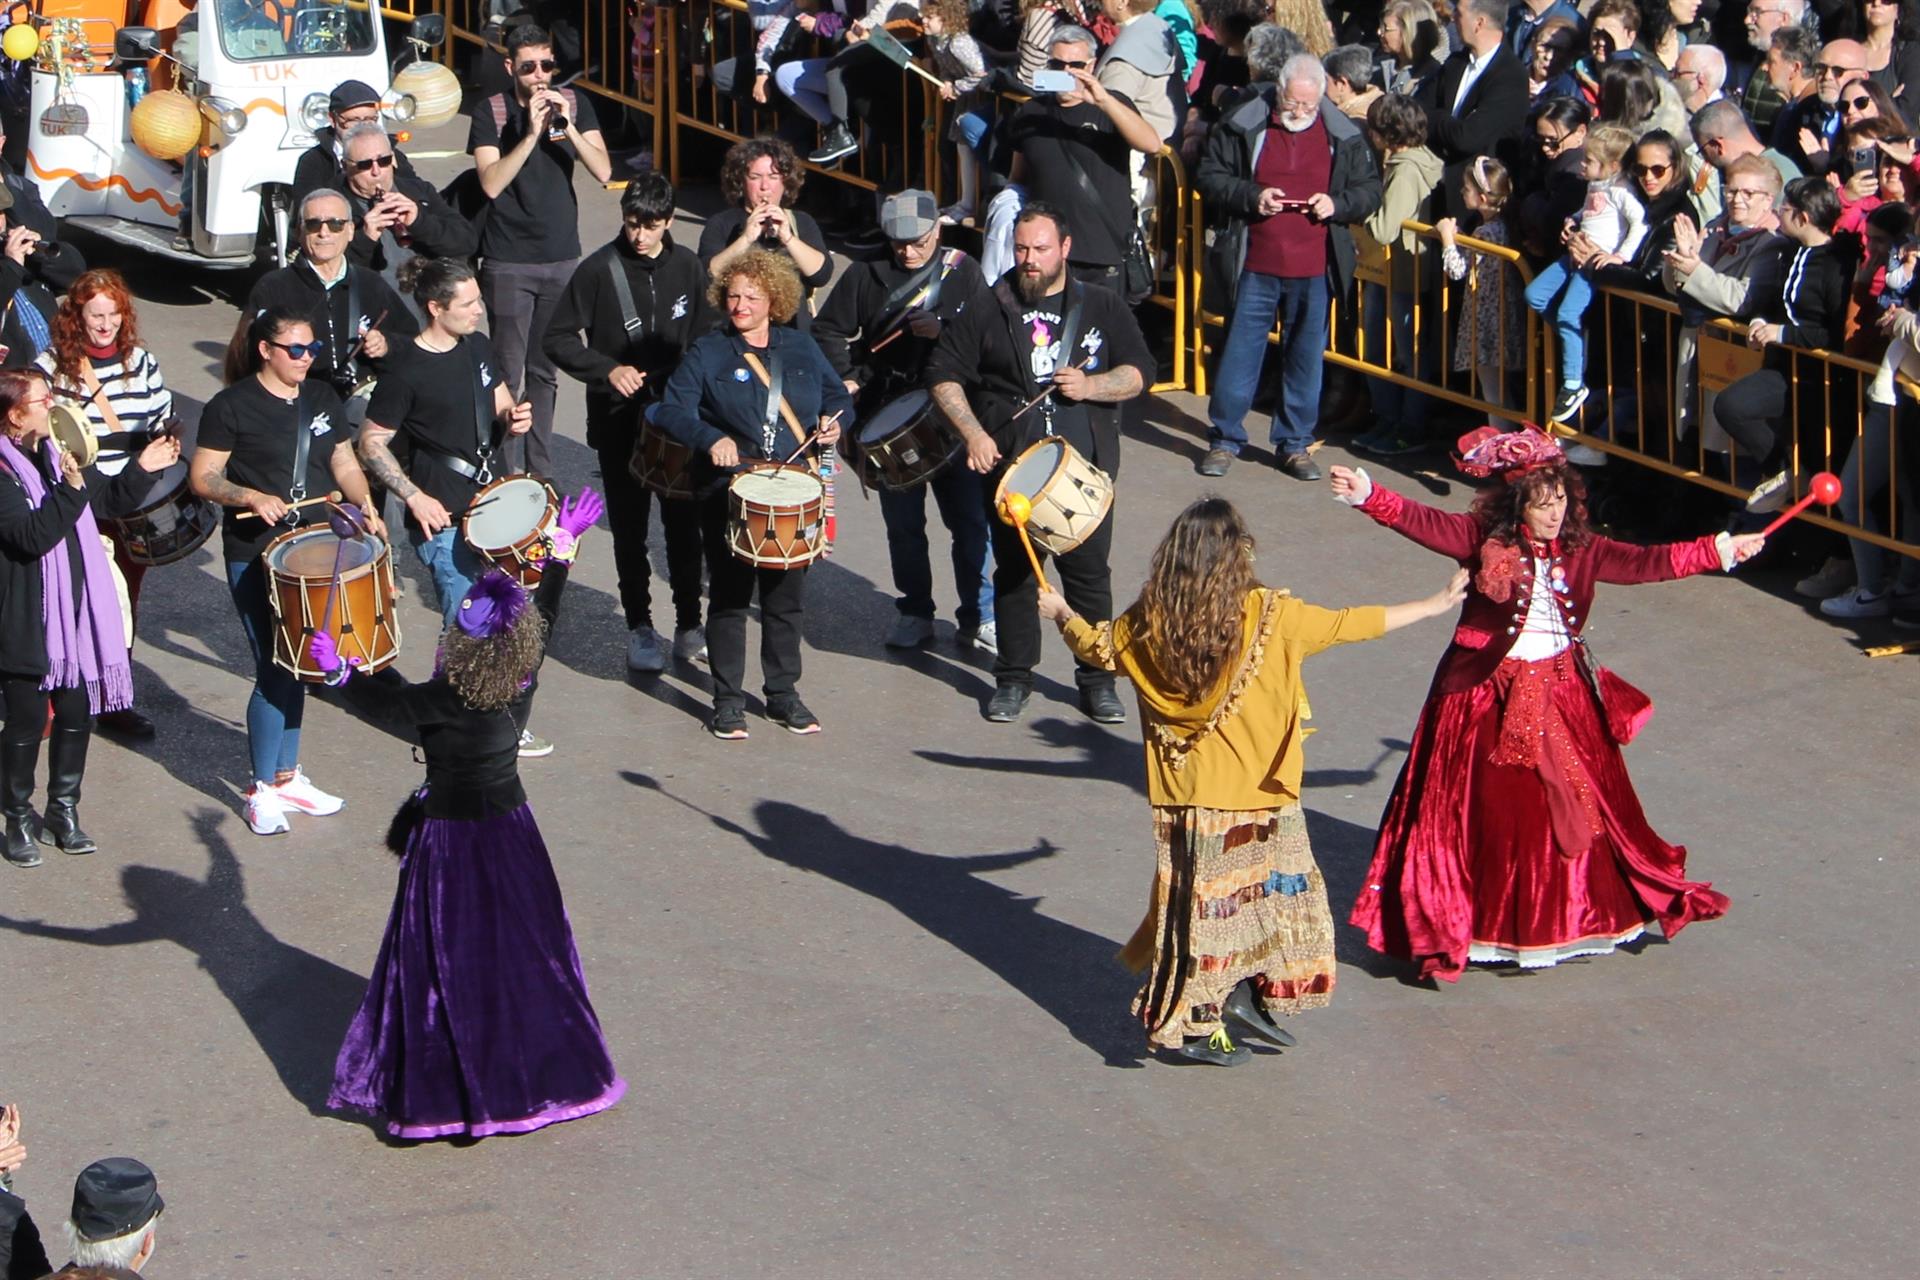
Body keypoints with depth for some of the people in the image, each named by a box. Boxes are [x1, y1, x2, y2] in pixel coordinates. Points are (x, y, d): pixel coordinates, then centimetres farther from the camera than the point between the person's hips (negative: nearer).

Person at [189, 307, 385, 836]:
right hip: (255, 557, -6)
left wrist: (366, 507, -3)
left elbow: (344, 463, 15)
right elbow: (202, 477, -8)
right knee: (274, 669, -7)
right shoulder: (232, 406, -8)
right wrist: (254, 498, -23)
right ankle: (263, 791, 4)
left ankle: (286, 776, 26)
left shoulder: (322, 400, 10)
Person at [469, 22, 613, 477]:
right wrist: (532, 133, -23)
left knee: (545, 371, 11)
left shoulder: (574, 104, 3)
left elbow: (603, 171, -6)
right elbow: (492, 184, -16)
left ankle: (540, 472, 19)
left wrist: (568, 126, -19)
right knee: (508, 374, -6)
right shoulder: (491, 112, -6)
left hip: (562, 259, 3)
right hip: (509, 263, -3)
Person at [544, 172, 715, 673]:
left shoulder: (686, 266, 2)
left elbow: (705, 335, 13)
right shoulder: (599, 269, -9)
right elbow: (559, 339, -7)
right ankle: (640, 628, 18)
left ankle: (689, 626, 17)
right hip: (619, 421, -2)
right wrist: (607, 369, -20)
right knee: (630, 528, 6)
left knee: (684, 523, 5)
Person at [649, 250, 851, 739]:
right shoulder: (707, 354, -1)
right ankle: (728, 702, 10)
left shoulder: (801, 349, 9)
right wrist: (711, 439, -29)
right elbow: (672, 410, -12)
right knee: (729, 597, 1)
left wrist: (834, 423, -6)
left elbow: (838, 398, 17)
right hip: (729, 492, -3)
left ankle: (784, 694, 23)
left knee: (787, 596, 9)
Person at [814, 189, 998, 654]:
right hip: (890, 420, 1)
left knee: (970, 520, 1)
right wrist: (844, 379, -6)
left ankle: (978, 616, 13)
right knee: (903, 524, 10)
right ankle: (914, 613, 23)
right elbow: (828, 330, 6)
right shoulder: (866, 276, 1)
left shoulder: (962, 272, -1)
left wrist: (944, 331, -20)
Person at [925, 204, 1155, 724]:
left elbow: (1140, 372, 7)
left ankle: (1097, 680, 13)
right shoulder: (987, 311, 6)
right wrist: (973, 433, -6)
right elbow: (943, 374, 6)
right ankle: (1013, 678, 17)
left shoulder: (1103, 308, 8)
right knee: (1014, 573, 5)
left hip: (1085, 468, 0)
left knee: (1088, 573, 1)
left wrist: (1088, 386, -11)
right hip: (1010, 465, 0)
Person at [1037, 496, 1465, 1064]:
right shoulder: (1270, 616, -15)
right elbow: (1351, 625, -5)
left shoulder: (1147, 624, -6)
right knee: (1265, 890, 12)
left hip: (1185, 796, 3)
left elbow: (1095, 647, 12)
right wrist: (1436, 605, 8)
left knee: (1200, 900, 13)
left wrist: (1061, 614, 35)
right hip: (1257, 794, -3)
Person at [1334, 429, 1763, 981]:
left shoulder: (1579, 551, 2)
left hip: (1561, 690, 4)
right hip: (1489, 695, -4)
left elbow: (1644, 562, 5)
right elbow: (1421, 522, -21)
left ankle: (1570, 914, 28)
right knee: (1489, 812, 2)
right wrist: (1368, 497, -36)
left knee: (1574, 804, 12)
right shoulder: (1482, 540, -10)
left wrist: (1716, 552, 2)